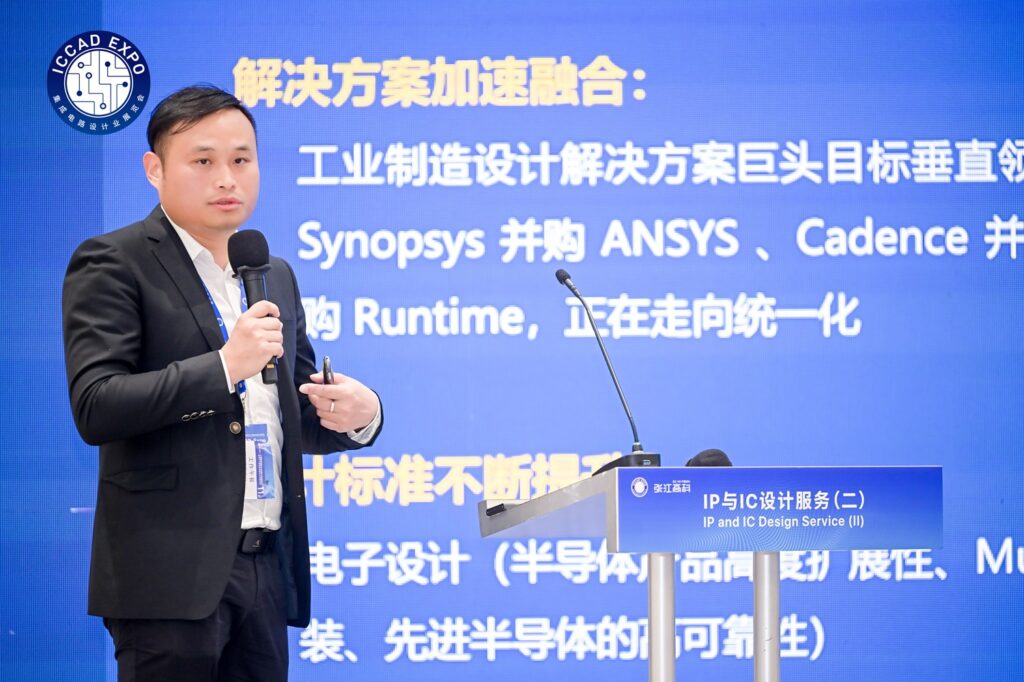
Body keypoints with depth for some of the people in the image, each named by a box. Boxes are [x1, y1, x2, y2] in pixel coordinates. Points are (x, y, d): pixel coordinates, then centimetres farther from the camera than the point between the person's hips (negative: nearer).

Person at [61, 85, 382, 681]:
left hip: (266, 566, 6)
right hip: (172, 574, -6)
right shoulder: (114, 265, -3)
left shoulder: (275, 277, 19)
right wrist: (224, 365, -20)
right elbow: (96, 408, -14)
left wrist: (358, 414, 2)